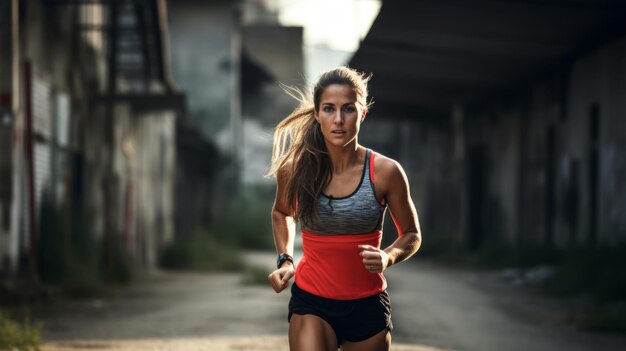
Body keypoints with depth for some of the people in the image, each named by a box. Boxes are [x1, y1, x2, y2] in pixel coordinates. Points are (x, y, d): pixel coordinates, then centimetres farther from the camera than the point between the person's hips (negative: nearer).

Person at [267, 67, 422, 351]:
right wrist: (285, 259, 2)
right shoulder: (294, 169, -7)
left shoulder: (385, 172, -10)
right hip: (311, 304, -1)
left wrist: (388, 257, -15)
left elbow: (411, 235, 5)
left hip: (367, 306, 1)